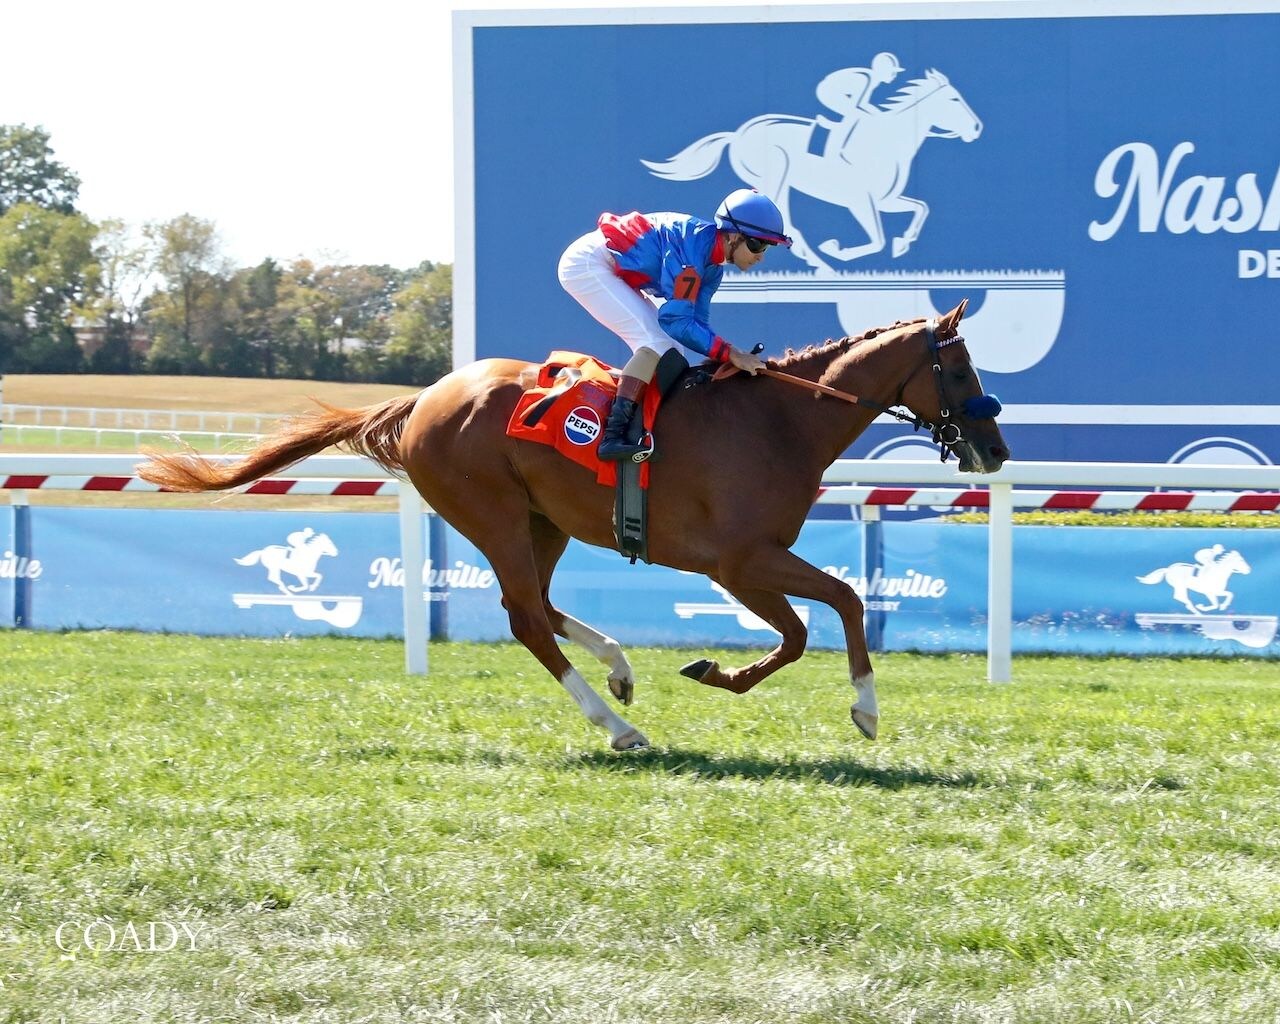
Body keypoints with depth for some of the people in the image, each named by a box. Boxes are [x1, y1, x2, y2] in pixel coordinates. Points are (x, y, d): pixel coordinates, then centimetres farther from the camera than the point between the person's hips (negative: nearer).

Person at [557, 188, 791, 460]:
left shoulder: (713, 267, 3)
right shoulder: (694, 243, -26)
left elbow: (696, 323, 5)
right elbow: (675, 322, -28)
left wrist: (731, 357, -9)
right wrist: (730, 353, -28)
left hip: (615, 274, 10)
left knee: (666, 349, 6)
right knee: (656, 341, -20)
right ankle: (614, 436, -28)